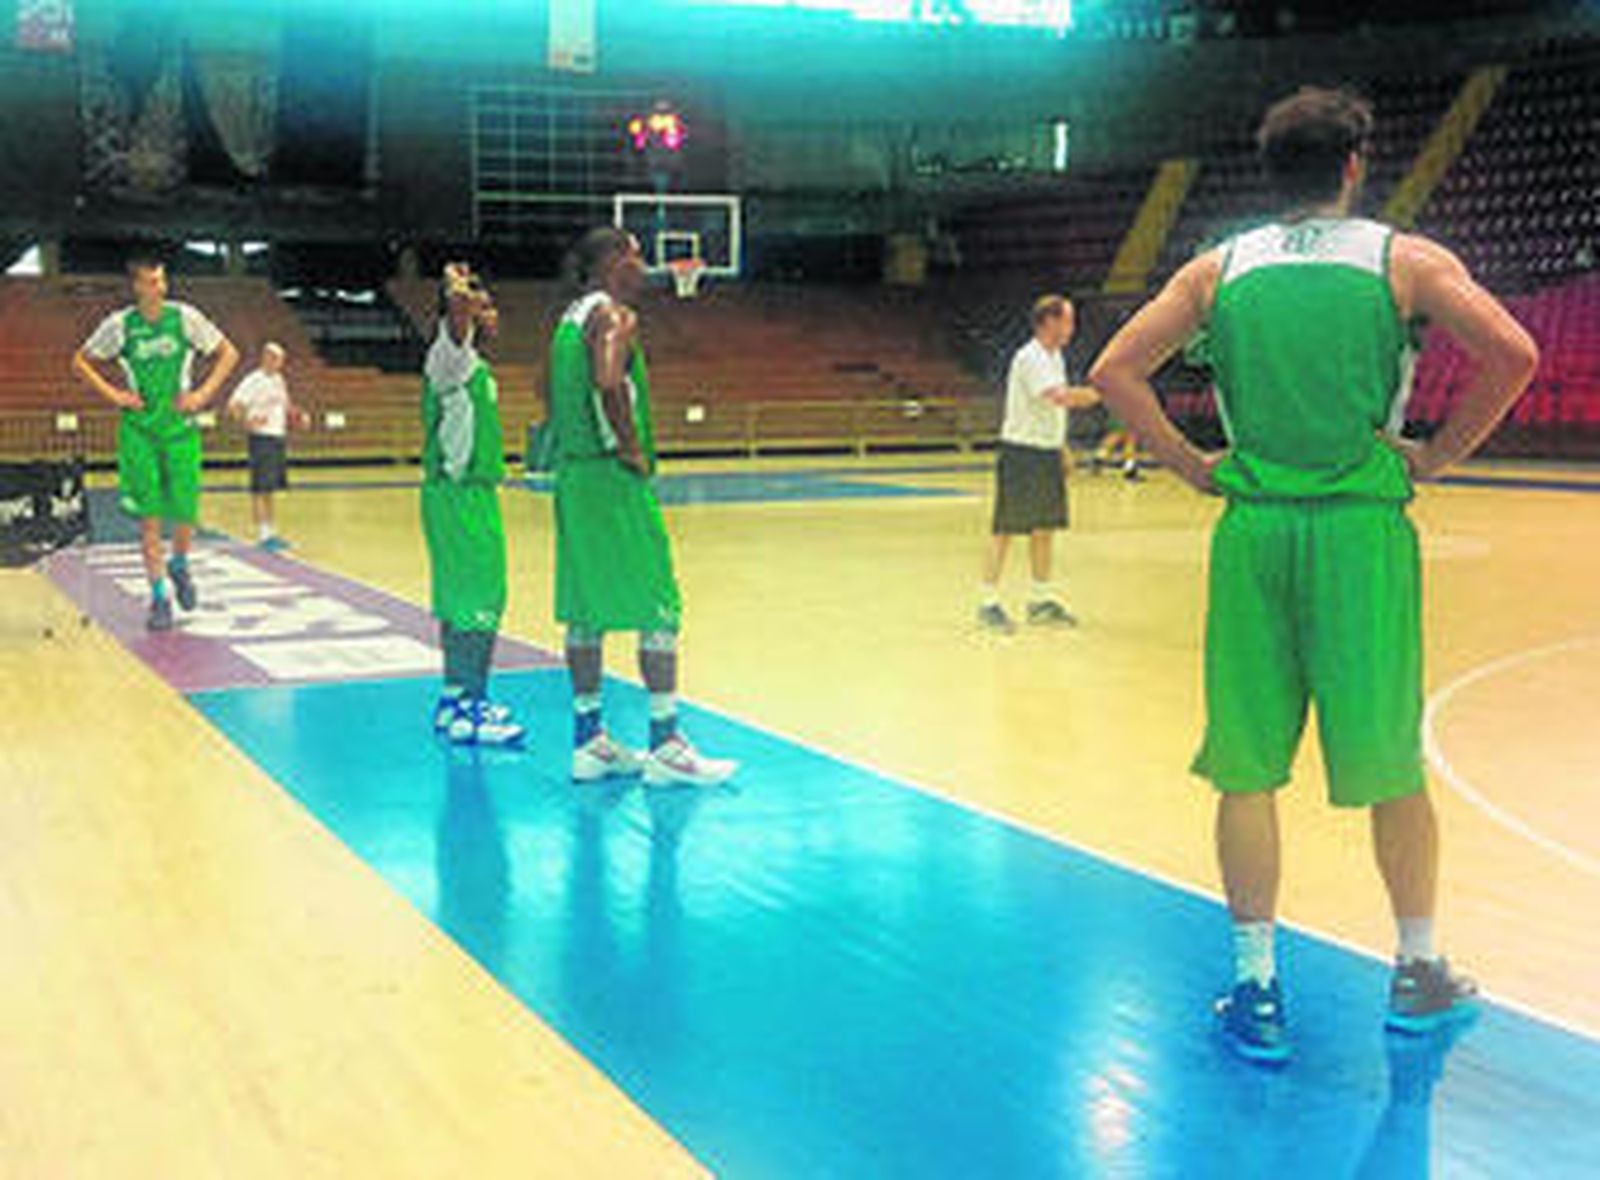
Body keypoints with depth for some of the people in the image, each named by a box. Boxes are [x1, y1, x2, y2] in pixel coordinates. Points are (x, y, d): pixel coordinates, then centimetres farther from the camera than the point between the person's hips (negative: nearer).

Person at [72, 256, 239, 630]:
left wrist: (204, 393, -6)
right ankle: (159, 596, 6)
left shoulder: (184, 318, -4)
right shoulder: (119, 325, -3)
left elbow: (228, 353, 4)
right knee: (149, 516, -3)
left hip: (180, 426, 1)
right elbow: (81, 362, 8)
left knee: (185, 512, 1)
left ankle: (179, 566, 33)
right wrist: (113, 394, -4)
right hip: (139, 429, 0)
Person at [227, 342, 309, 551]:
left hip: (279, 437, 8)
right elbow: (233, 406, -15)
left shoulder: (279, 380, 14)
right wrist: (248, 421, -30)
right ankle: (263, 535, -7)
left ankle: (271, 532, 19)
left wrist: (298, 417, 12)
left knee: (270, 489, 13)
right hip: (262, 438, -8)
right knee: (260, 489, -7)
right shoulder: (253, 381, -10)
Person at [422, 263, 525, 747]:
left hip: (471, 493, 10)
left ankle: (456, 698, 22)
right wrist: (458, 285, -12)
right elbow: (458, 306, -30)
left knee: (462, 599, 14)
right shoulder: (449, 354, -12)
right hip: (460, 495, -10)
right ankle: (470, 711, -7)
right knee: (477, 604, -9)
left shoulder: (470, 362, 17)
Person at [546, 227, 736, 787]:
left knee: (586, 608, 12)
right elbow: (608, 381, -29)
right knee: (660, 610, -4)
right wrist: (632, 447, -19)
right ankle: (665, 746, -2)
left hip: (573, 474, 10)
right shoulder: (615, 315, -12)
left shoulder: (572, 317, 16)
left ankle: (590, 741, 17)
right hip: (614, 476, -10)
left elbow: (558, 399, 22)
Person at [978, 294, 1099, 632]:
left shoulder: (1055, 357, 13)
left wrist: (1061, 448, 20)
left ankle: (1041, 600, 21)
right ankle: (988, 602, 2)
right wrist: (1099, 393, -24)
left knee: (1045, 528, 12)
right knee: (1005, 529, -4)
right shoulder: (1030, 358, -18)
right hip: (1021, 452, -9)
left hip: (1048, 453, 9)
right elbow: (1059, 397, -31)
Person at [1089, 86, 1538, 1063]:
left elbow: (1115, 372, 3)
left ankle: (1256, 988, 12)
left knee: (1247, 770, 7)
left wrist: (1192, 464, 7)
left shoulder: (1218, 270, 8)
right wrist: (1441, 454, 0)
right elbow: (1513, 353, -10)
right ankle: (1419, 973, 26)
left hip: (1252, 530, 2)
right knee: (1392, 767, 11)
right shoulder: (1405, 259, 2)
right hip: (1362, 525, -1)